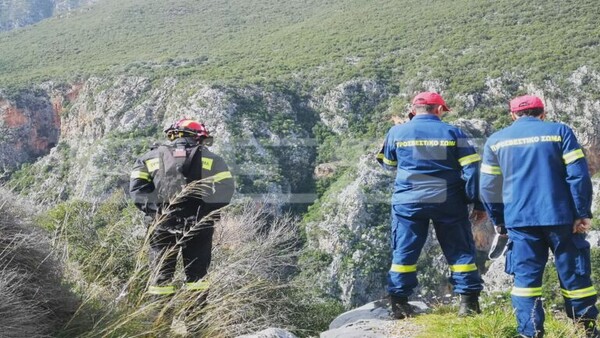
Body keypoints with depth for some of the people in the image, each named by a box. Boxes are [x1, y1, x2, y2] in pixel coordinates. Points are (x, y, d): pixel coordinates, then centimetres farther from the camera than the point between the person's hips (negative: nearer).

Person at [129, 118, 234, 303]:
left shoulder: (151, 157, 10)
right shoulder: (212, 160, 7)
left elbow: (137, 187, 0)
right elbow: (225, 191, -1)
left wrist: (152, 210, 8)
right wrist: (208, 211, 10)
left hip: (164, 222, 1)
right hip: (198, 224, 0)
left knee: (161, 272, 10)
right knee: (197, 272, 11)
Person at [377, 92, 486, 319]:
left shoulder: (397, 132, 2)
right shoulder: (452, 132, 0)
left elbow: (387, 163, 17)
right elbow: (471, 169, -3)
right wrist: (478, 203, 1)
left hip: (408, 202, 1)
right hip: (448, 202, 0)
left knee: (404, 252, 7)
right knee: (460, 251, 9)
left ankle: (399, 303, 7)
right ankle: (469, 303, 9)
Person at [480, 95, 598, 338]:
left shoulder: (496, 140, 10)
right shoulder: (560, 132, 4)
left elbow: (489, 187, 10)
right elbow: (578, 176, -4)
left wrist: (498, 220, 19)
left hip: (519, 219, 1)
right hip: (560, 216, -1)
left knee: (525, 277, 5)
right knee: (574, 274, 9)